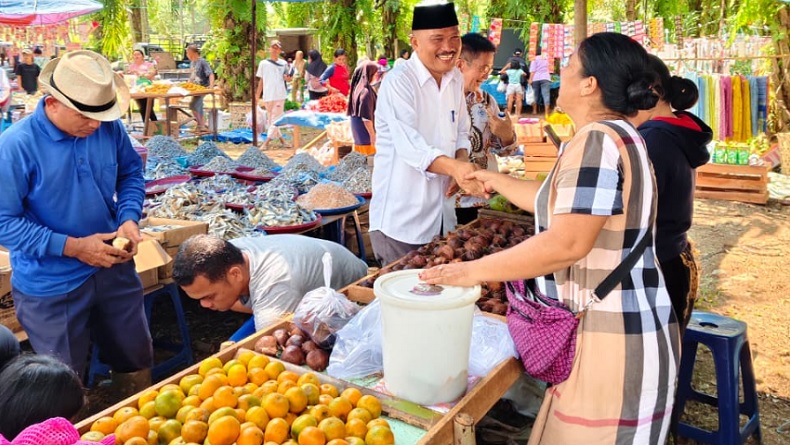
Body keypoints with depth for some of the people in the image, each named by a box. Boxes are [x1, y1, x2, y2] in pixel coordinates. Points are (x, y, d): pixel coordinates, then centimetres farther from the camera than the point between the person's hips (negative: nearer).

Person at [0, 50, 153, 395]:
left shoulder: (109, 127, -9)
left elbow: (131, 173, 8)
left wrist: (129, 218, -10)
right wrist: (72, 247, -24)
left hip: (114, 269, 5)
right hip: (51, 287, -4)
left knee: (136, 362, 22)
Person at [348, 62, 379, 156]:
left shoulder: (357, 88, 6)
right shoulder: (366, 91, -21)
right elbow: (366, 117, -22)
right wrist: (372, 134, -18)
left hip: (358, 131, 9)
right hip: (365, 132, -9)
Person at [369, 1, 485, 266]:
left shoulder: (456, 78, 7)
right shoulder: (398, 82, -17)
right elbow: (410, 146, -30)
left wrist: (462, 162, -8)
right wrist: (455, 167, -46)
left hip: (443, 215, 7)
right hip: (401, 221, -7)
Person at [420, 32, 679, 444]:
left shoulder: (596, 141, -20)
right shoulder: (617, 136, 13)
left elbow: (567, 243, -28)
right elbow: (559, 201, 23)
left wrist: (474, 270, -21)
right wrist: (496, 182, 33)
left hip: (610, 337, -10)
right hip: (618, 327, 10)